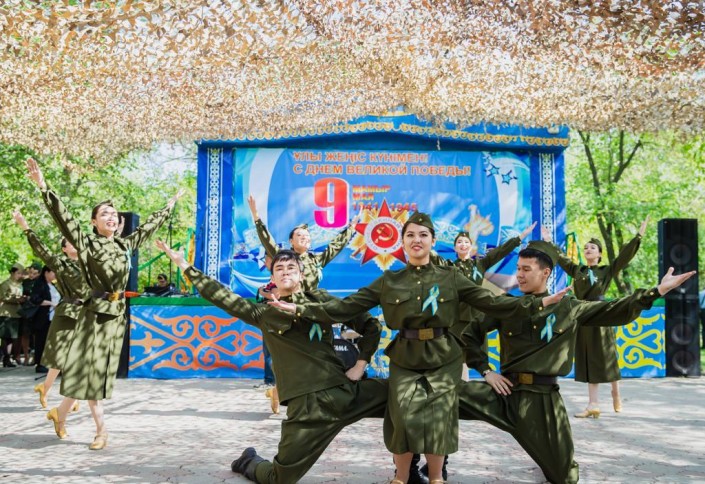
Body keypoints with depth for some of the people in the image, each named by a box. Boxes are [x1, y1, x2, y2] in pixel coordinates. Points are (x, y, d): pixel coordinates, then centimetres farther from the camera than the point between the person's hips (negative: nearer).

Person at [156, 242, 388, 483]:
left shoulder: (320, 299, 10)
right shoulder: (264, 314, 11)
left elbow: (370, 324, 14)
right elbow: (220, 296, 13)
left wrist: (360, 365, 5)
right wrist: (183, 264, 15)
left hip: (346, 390, 1)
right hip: (308, 404, -1)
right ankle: (249, 462, 37)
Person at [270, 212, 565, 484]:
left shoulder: (451, 277, 1)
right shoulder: (389, 281, 2)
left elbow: (492, 303, -3)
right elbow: (347, 306, 0)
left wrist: (538, 303, -11)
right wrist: (300, 309, -8)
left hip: (443, 359, 0)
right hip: (405, 359, 0)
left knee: (438, 421, -1)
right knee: (405, 420, -6)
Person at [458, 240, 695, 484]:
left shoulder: (569, 308, 4)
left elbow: (615, 310, 0)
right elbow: (470, 334, 11)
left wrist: (659, 290, -10)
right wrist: (486, 371, 1)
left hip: (541, 399, 0)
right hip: (506, 391, 1)